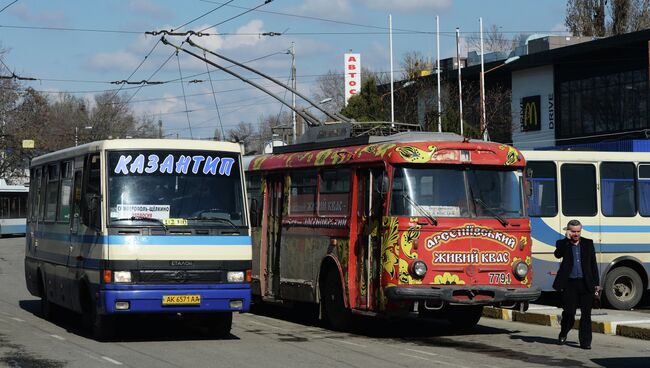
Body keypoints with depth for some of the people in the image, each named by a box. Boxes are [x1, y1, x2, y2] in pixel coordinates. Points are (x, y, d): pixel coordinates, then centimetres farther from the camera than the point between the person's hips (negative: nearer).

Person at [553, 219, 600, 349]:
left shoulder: (588, 243, 11)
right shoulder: (563, 244, 5)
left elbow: (593, 264, 12)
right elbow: (557, 255, -17)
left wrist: (596, 283, 7)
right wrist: (567, 239, -16)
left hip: (586, 284, 2)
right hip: (569, 284, -2)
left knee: (586, 314, -1)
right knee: (569, 312, 0)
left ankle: (585, 342, 3)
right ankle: (563, 333, 27)